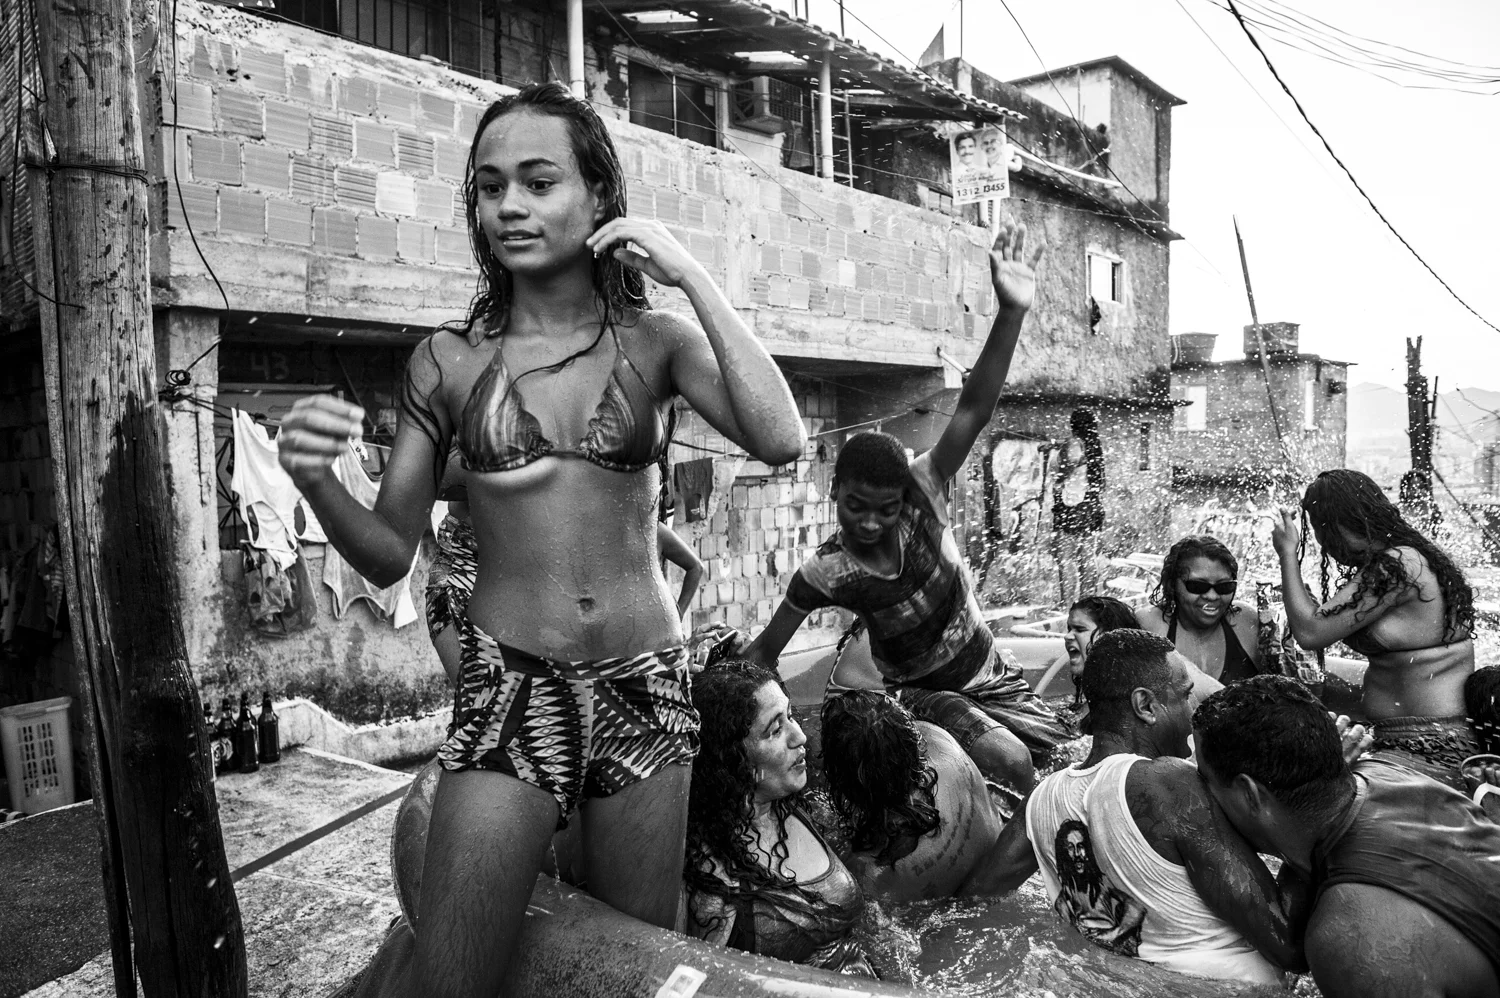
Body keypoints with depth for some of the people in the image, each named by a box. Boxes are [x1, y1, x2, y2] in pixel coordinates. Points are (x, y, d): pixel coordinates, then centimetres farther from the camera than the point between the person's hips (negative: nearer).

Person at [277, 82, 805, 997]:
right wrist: (317, 481, -17)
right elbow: (390, 555, 3)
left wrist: (690, 275, -14)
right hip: (510, 686, -1)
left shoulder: (655, 343, 0)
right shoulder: (450, 360, 0)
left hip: (647, 683, 1)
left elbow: (781, 440, -17)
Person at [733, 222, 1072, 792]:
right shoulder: (824, 574, -23)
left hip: (990, 676, 4)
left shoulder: (921, 495, -21)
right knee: (1011, 764, -25)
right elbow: (764, 650, -11)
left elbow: (972, 412, -33)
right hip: (919, 693, -4)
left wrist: (1011, 314, -44)